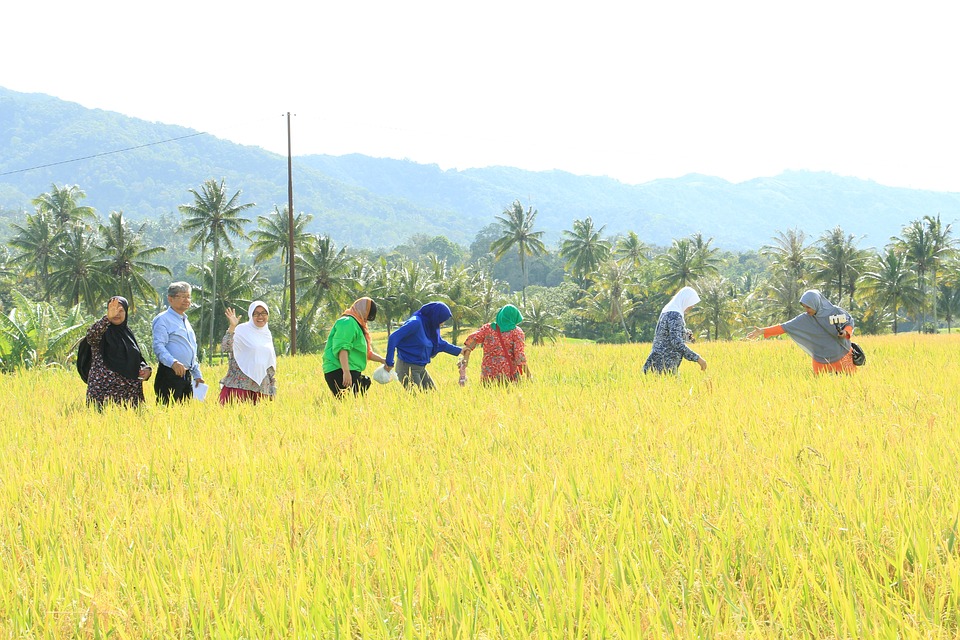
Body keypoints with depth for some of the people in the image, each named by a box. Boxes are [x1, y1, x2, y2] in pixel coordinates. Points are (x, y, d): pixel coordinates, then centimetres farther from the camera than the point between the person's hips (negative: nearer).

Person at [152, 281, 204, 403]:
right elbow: (158, 346, -18)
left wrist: (197, 375, 22)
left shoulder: (185, 320, 23)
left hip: (186, 376, 9)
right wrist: (173, 362, -33)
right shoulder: (163, 319, -5)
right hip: (170, 375, -9)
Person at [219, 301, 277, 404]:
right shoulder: (242, 330, -2)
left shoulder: (267, 334, 16)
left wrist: (273, 388, 18)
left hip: (261, 386, 5)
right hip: (240, 384, -5)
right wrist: (232, 327, -27)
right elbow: (225, 348, -17)